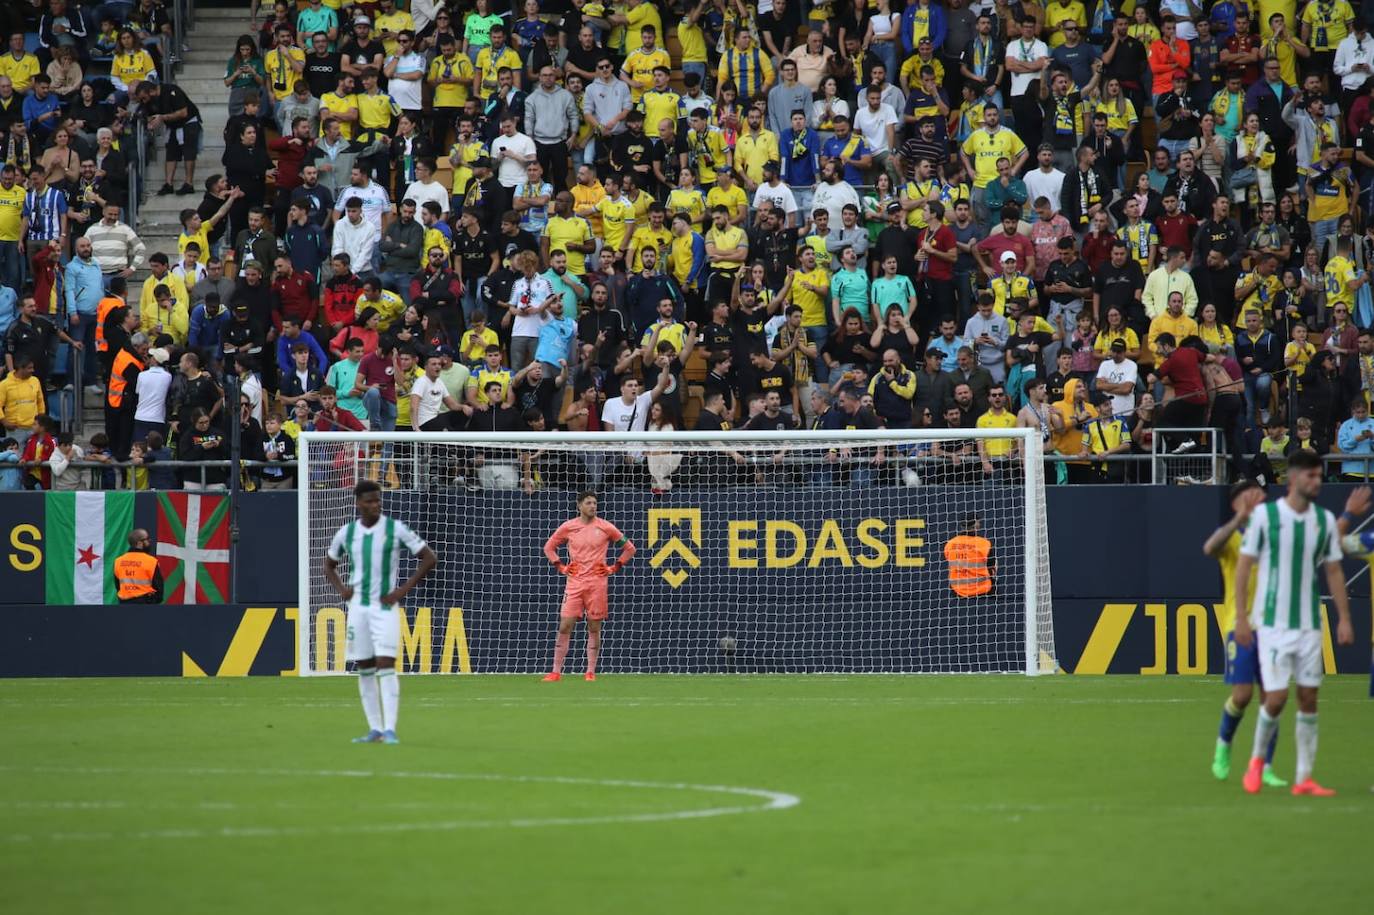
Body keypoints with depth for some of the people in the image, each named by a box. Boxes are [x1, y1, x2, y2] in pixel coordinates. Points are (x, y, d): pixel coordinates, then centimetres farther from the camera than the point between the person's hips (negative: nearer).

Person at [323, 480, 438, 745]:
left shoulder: (396, 529, -5)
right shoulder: (346, 533, 6)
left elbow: (429, 558, -2)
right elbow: (329, 564, 23)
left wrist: (404, 590, -8)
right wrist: (341, 589, 4)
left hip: (385, 606, -4)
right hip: (358, 605, 4)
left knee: (385, 665, -13)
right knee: (365, 669, 5)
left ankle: (390, 729, -15)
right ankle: (375, 729, 11)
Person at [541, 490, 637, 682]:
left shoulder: (605, 527, 1)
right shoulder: (568, 527, 4)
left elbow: (629, 548, 9)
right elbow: (549, 547, 18)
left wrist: (614, 568, 3)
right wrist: (561, 567, 7)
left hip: (597, 583, -1)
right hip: (574, 582, 1)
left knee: (594, 628, 2)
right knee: (564, 626, -5)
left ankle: (591, 672, 9)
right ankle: (556, 672, -2)